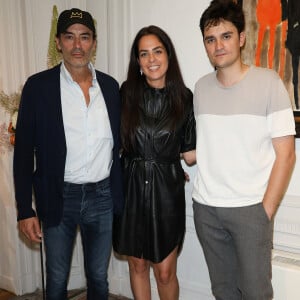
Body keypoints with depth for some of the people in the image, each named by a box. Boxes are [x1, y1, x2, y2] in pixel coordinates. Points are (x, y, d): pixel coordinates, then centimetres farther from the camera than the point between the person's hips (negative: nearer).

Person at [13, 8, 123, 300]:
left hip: (102, 196, 3)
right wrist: (25, 210, -8)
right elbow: (23, 151, -5)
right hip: (59, 197, -2)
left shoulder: (110, 86, 3)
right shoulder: (38, 85, -6)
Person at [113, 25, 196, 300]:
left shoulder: (184, 98, -3)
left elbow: (190, 153, -2)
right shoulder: (127, 93, -3)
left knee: (165, 271, 9)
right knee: (137, 264, 17)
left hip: (167, 190, -1)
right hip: (132, 187, 1)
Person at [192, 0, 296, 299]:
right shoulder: (201, 87, 6)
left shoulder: (268, 82, -6)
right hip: (205, 207, 4)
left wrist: (266, 210, -9)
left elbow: (285, 154, -7)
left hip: (250, 207, -3)